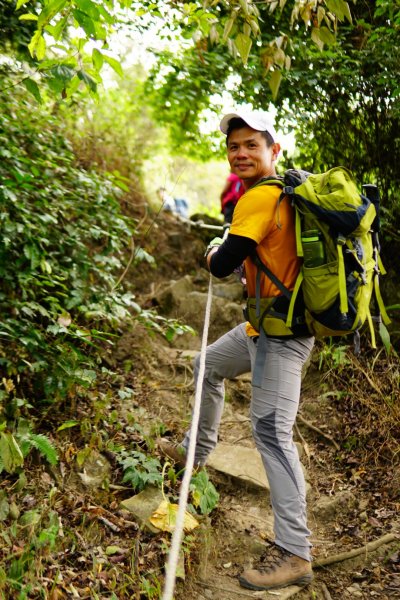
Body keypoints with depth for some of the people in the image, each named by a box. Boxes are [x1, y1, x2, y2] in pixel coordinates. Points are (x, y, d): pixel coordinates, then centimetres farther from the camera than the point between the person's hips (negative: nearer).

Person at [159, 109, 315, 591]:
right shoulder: (283, 191, 10)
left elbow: (222, 264, -21)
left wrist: (214, 251, 1)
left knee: (271, 432, -12)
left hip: (281, 333, -11)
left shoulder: (261, 197, -19)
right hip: (265, 326, 11)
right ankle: (196, 450, 47)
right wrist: (230, 254, 11)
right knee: (208, 366, 27)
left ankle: (294, 553, -8)